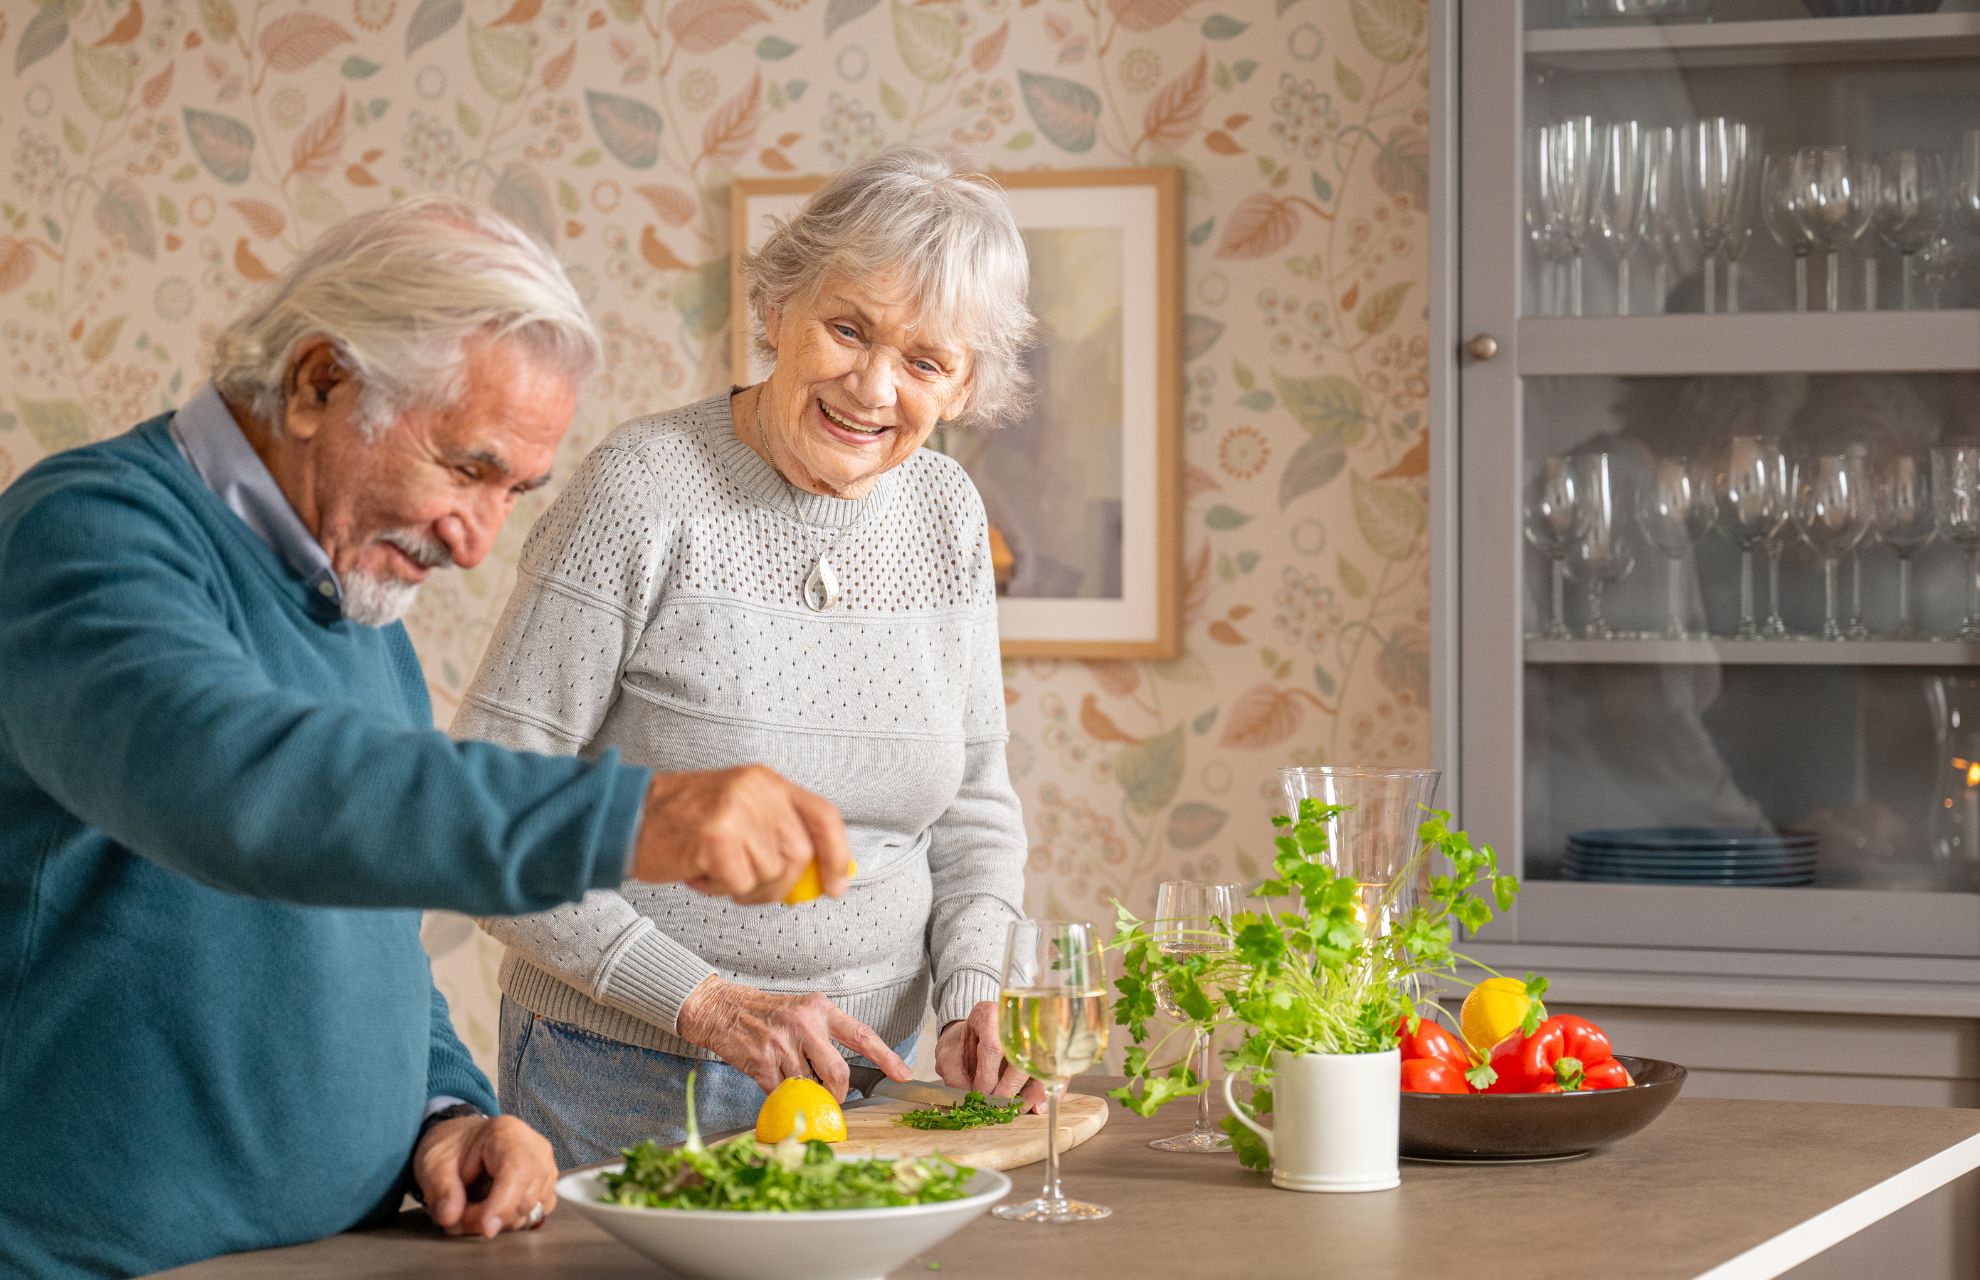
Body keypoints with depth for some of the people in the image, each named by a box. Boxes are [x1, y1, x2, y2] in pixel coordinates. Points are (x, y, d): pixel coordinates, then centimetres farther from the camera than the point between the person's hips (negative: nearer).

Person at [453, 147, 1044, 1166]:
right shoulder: (644, 491, -14)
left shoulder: (945, 515, 3)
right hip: (625, 1078, -5)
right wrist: (703, 1000, -21)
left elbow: (974, 803, 13)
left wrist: (969, 996, -4)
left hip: (857, 1077, 5)